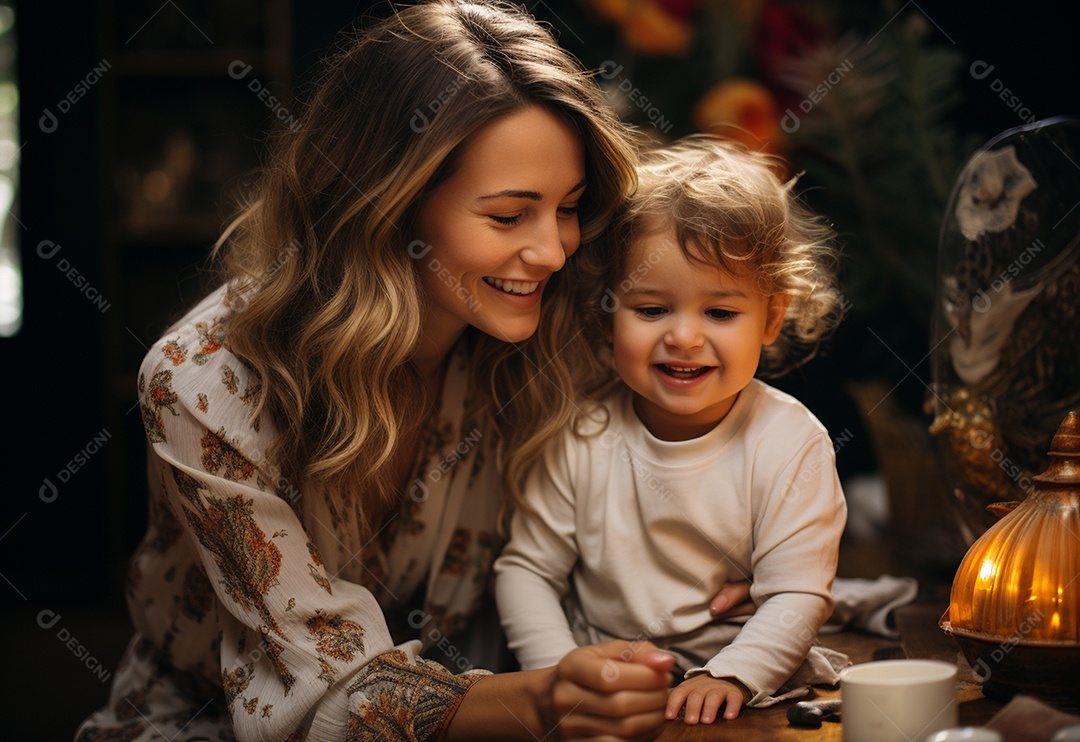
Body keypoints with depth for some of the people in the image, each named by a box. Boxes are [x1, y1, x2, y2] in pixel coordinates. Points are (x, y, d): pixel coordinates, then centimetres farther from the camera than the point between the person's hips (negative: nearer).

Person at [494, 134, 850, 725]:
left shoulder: (791, 443, -7)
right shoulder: (580, 437, -2)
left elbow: (797, 594, -8)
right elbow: (527, 567, 4)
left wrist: (730, 676, -22)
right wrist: (561, 673, -10)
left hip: (751, 686, -1)